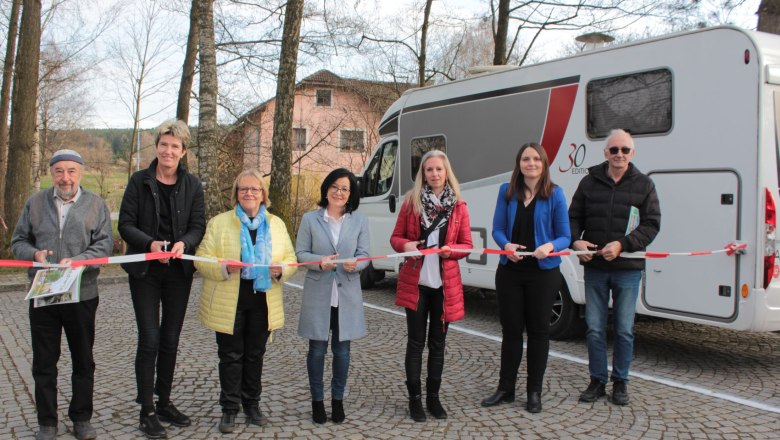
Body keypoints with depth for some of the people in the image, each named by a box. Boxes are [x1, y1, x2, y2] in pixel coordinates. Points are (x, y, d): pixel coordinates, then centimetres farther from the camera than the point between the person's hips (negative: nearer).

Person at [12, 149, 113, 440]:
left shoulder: (96, 205, 1)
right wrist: (34, 254, -13)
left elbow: (104, 245, -6)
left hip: (82, 295, -1)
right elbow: (18, 242, 9)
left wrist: (77, 260, -22)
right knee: (44, 361, 8)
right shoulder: (35, 203, 6)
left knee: (83, 361, 9)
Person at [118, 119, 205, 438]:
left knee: (171, 340, 10)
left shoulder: (192, 185, 3)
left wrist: (184, 243, -21)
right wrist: (150, 243, -23)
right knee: (149, 339, -4)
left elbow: (199, 226, 1)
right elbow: (125, 224, -5)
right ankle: (147, 412, 7)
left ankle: (164, 402, 25)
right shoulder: (139, 180, -2)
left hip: (179, 271, 2)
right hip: (145, 271, -2)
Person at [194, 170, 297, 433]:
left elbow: (290, 259, 7)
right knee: (231, 356, 4)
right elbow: (202, 259, -6)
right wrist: (224, 267, -25)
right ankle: (229, 409, 16)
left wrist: (281, 270, -15)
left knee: (255, 354, 13)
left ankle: (252, 404, 27)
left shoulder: (277, 224, 8)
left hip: (262, 302, 3)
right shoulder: (218, 223, -1)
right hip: (229, 303, -2)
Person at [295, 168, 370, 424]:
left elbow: (364, 255, 2)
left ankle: (337, 400, 24)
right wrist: (320, 261, -20)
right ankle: (317, 401, 21)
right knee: (317, 350, 6)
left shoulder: (360, 221, 5)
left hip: (347, 295, 1)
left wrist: (355, 263, -22)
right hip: (318, 294, -1)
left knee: (342, 350, 8)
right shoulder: (310, 219, 1)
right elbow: (300, 253, -1)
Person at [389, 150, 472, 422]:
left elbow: (467, 245, 5)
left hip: (445, 283, 1)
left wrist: (450, 250, -15)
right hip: (415, 282, -1)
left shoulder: (458, 206, 3)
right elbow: (396, 237, 5)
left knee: (438, 342, 11)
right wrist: (405, 245, -17)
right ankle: (415, 398, 16)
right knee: (416, 342, 4)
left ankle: (433, 396, 24)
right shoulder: (411, 201, 1)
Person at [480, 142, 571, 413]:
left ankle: (534, 392, 22)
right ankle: (506, 388, 25)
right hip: (510, 271, 2)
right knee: (511, 329, 11)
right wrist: (506, 245, -18)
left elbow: (564, 237, -4)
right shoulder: (506, 191, 2)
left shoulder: (555, 194, -5)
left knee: (538, 330, 9)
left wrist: (550, 246, -25)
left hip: (543, 272, -2)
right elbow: (497, 229, 3)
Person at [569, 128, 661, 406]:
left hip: (628, 269, -1)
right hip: (594, 268, 1)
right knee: (594, 328, 6)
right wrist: (576, 240, -10)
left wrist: (622, 244, -16)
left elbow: (651, 225, -2)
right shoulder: (590, 182, 6)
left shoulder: (643, 185, 2)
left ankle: (620, 382, 22)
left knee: (624, 330, 6)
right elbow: (574, 217, 10)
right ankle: (597, 381, 20)